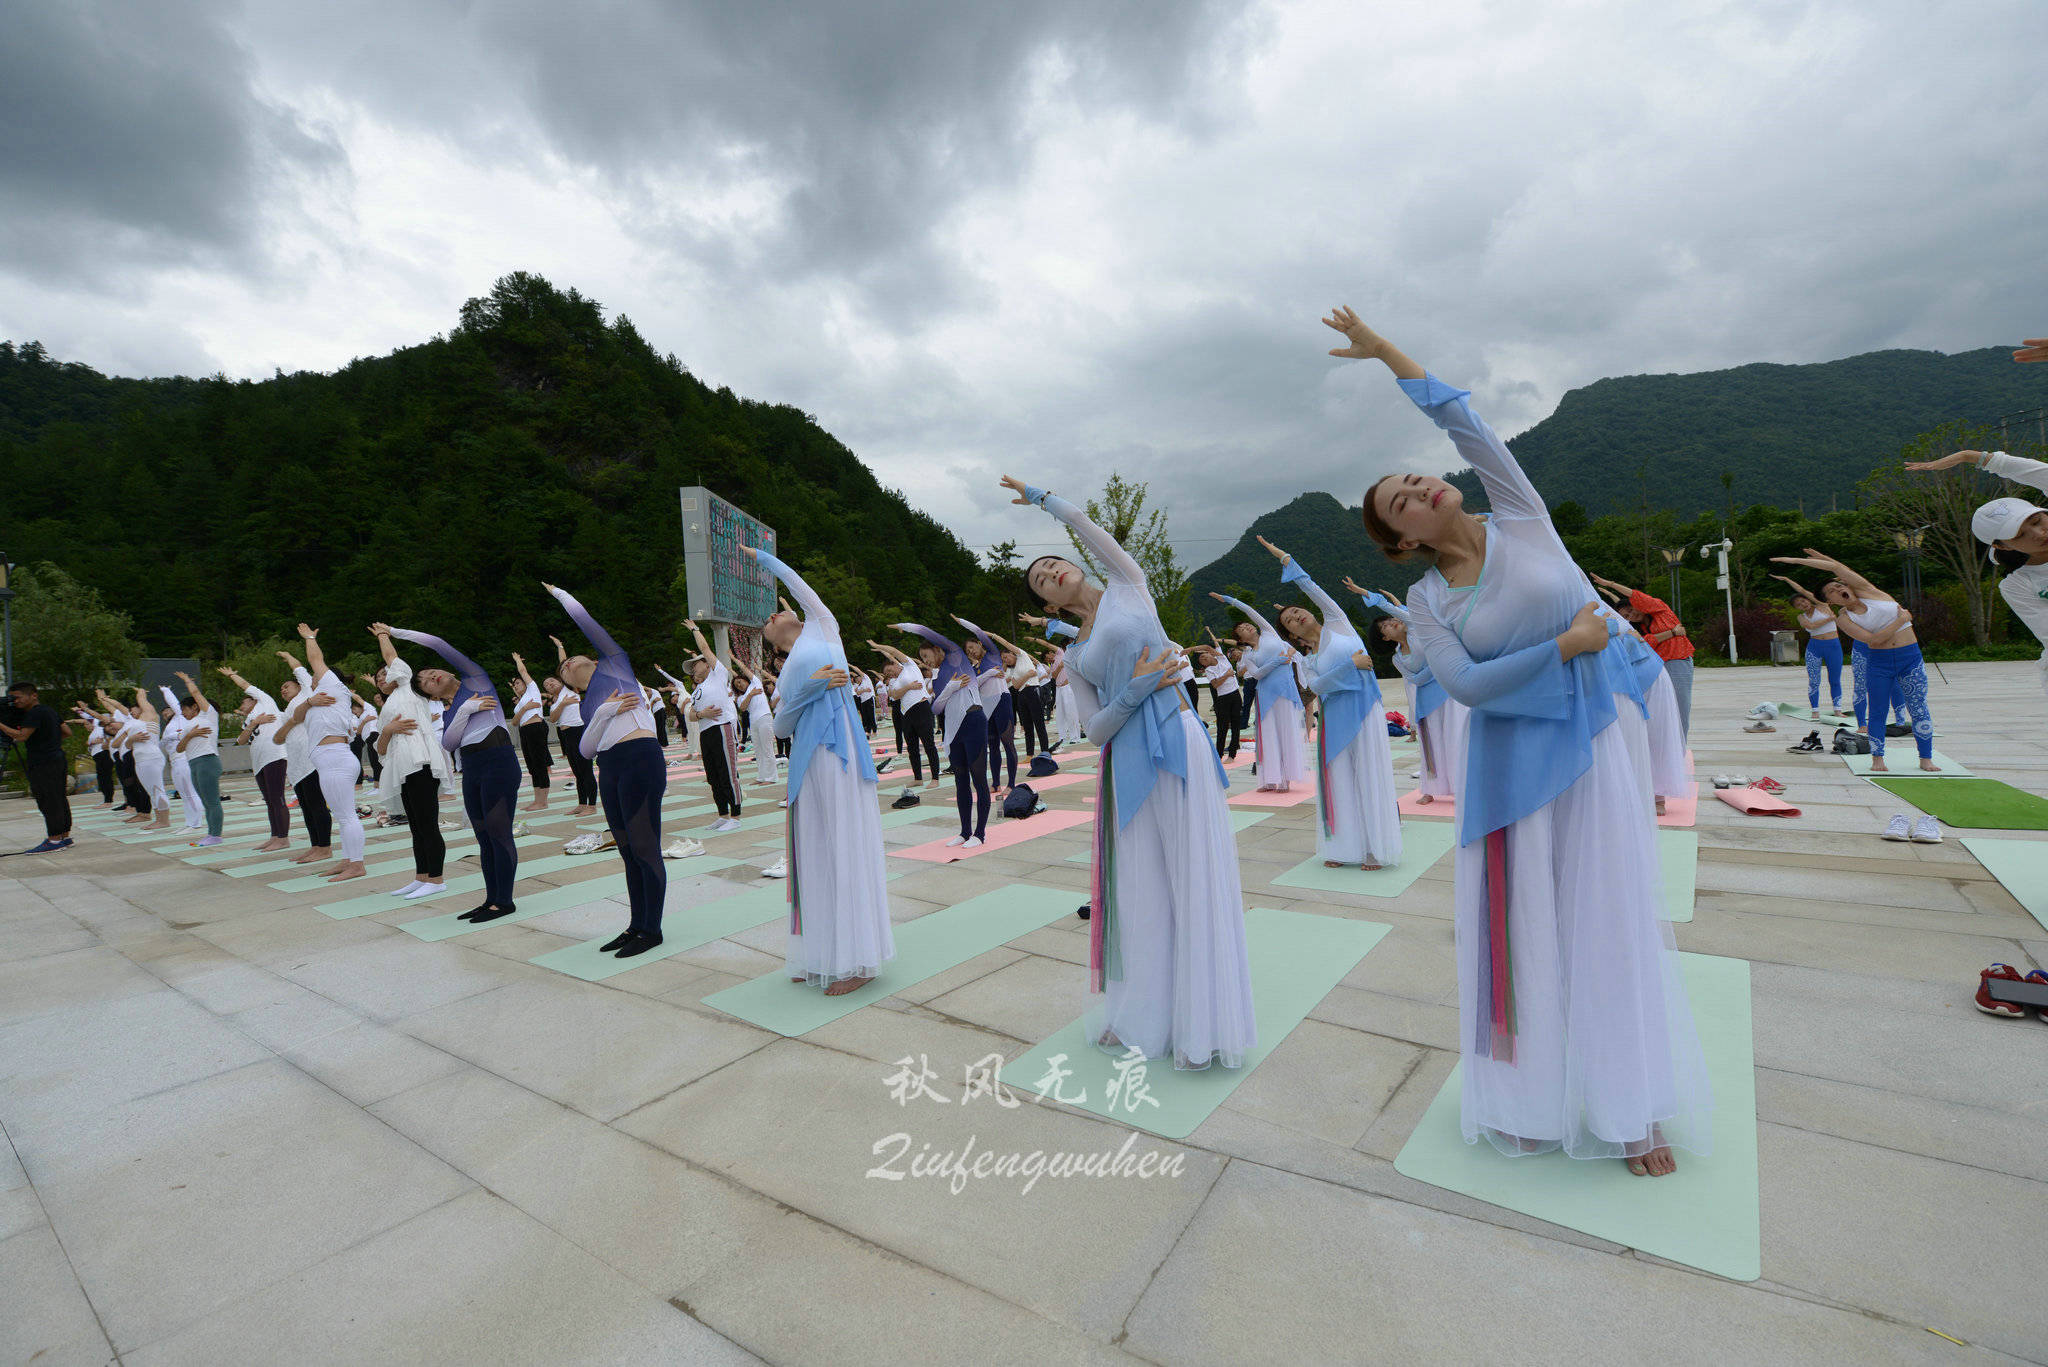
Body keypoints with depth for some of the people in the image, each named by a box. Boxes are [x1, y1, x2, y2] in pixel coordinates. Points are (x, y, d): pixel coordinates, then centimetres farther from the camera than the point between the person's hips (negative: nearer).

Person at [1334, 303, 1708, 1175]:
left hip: (1595, 739, 0)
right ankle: (1534, 1097, 19)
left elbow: (1465, 425, -6)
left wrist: (1388, 352, -2)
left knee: (1612, 915, 4)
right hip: (1513, 760, 0)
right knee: (1521, 920, 4)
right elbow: (1466, 684, -15)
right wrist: (1564, 646, -14)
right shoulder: (1427, 604, -2)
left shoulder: (1522, 522, 0)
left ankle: (1636, 1107, 18)